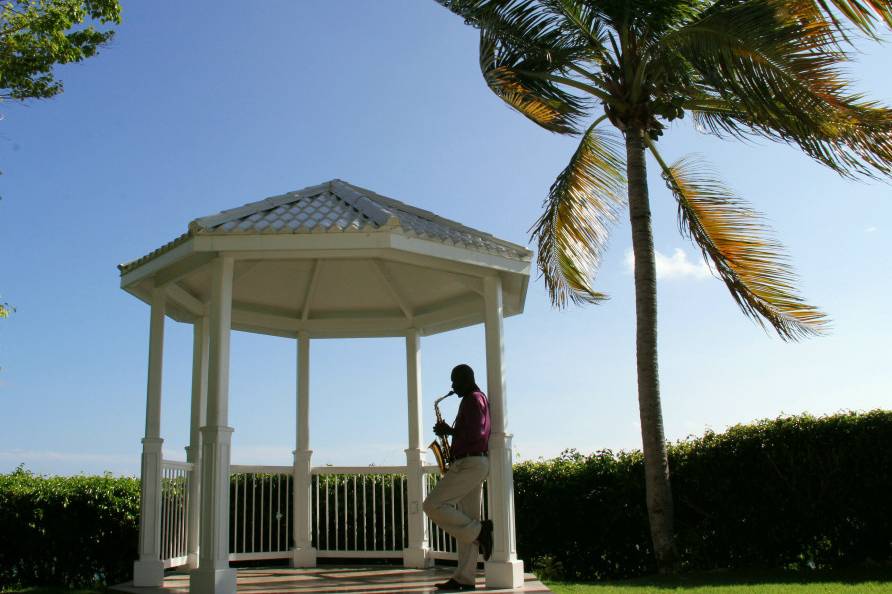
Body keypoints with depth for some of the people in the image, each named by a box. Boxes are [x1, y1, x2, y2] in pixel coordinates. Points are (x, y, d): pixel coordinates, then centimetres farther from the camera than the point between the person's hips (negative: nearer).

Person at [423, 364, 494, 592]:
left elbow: (475, 433, -21)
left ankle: (479, 531, -10)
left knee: (433, 506, -11)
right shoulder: (477, 399, 22)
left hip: (469, 464, -10)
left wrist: (449, 430, -10)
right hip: (474, 464, 10)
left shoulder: (473, 399, -9)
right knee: (466, 521, 6)